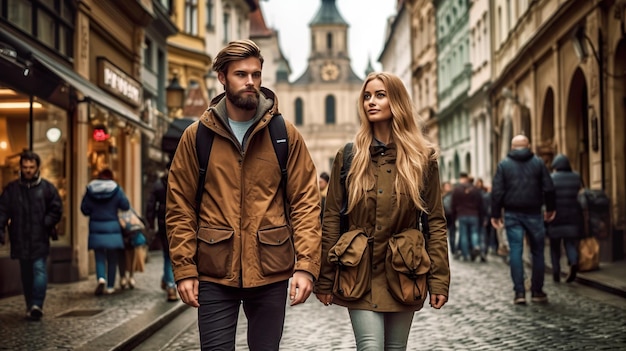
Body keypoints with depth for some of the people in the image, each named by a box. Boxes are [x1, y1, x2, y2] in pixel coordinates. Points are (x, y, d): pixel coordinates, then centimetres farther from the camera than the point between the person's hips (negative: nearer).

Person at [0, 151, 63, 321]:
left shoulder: (47, 188, 1)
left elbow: (57, 209, 3)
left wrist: (45, 223, -9)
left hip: (40, 240, -3)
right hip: (20, 240, 3)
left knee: (39, 269, -14)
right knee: (26, 274, 10)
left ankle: (36, 305, -17)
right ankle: (31, 306, 18)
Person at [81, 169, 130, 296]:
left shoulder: (90, 190, -2)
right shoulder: (116, 189, -5)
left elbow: (84, 209, -1)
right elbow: (126, 206, -4)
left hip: (96, 229, 1)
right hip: (112, 228, -1)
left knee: (99, 257, 7)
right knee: (112, 259, 10)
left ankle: (101, 278, -19)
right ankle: (110, 286, 13)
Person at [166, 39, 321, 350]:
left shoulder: (286, 134, 2)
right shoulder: (196, 136, 2)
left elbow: (306, 203, -1)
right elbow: (180, 208, 3)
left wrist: (306, 265, -10)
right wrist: (184, 269, -5)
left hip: (271, 271, 1)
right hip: (214, 273, 0)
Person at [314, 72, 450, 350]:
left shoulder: (423, 158, 2)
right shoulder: (349, 156, 3)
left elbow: (435, 221, 2)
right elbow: (331, 220, 2)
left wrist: (439, 279, -4)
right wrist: (325, 279, -1)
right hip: (360, 273, -1)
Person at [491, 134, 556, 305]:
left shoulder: (504, 164, 3)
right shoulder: (538, 163, 4)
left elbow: (497, 191, -3)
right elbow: (549, 188, 1)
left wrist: (495, 214, 2)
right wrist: (550, 209, 14)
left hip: (512, 214, 0)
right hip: (533, 214, 0)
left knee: (515, 251, 0)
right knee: (537, 252, 10)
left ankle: (519, 292, -4)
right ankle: (537, 291, 12)